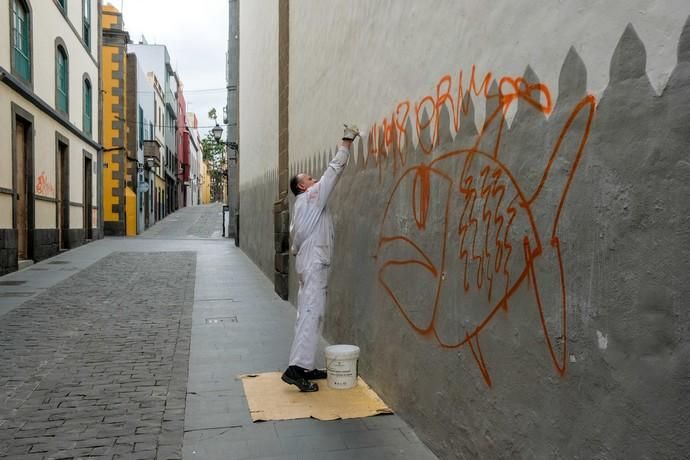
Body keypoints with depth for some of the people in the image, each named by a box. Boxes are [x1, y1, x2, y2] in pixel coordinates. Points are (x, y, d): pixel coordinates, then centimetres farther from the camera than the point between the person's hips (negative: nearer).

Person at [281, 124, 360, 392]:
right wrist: (346, 142, 4)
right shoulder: (311, 196, -3)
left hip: (308, 262, 10)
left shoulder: (303, 205, 22)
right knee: (311, 315, -15)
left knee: (308, 314, 10)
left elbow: (295, 239, 21)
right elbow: (334, 170, -3)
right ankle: (295, 369, -19)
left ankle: (304, 366, 14)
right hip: (314, 263, -10)